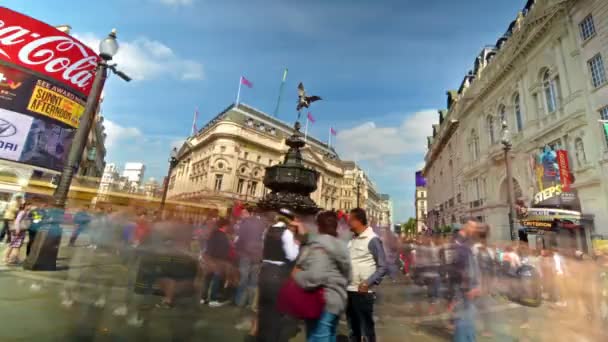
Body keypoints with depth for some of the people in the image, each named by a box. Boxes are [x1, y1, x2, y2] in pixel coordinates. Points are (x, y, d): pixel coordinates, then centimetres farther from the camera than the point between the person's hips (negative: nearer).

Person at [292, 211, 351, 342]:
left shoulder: (319, 246, -18)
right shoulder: (340, 246, 10)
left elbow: (315, 276, -31)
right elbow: (347, 276, 16)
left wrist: (297, 275, -15)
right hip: (336, 300, 9)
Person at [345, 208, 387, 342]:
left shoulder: (372, 240, -11)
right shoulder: (352, 239, 9)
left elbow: (383, 267, -12)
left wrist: (368, 283, -21)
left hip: (363, 292, -7)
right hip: (349, 290, 7)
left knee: (366, 328, 8)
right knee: (353, 328, 20)